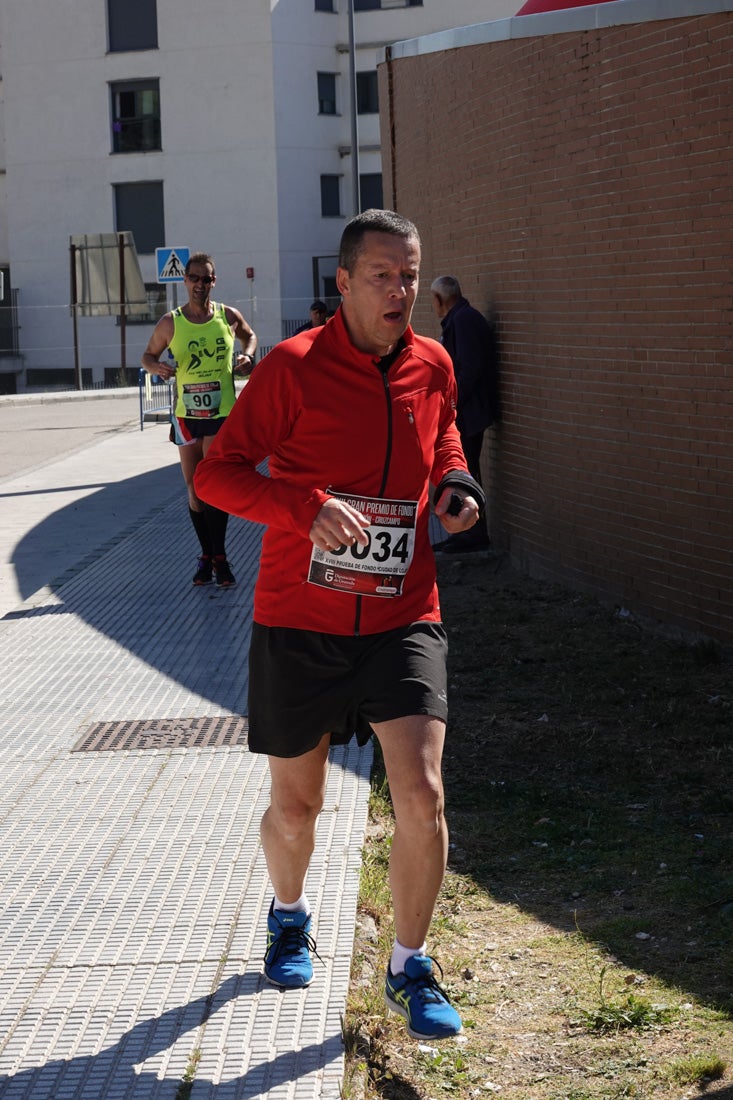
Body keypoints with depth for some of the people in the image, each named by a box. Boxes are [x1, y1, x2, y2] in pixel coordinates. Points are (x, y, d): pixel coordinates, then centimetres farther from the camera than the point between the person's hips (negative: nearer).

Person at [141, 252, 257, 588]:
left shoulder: (229, 317, 1)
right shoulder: (170, 323, 0)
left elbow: (250, 336, 22)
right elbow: (148, 355, 11)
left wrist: (247, 355, 1)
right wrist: (157, 366, -12)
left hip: (223, 413, -2)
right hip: (187, 415, 2)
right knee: (195, 491, 8)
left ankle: (218, 557, 0)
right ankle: (207, 555, 22)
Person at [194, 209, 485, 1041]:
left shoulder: (433, 366, 3)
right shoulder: (294, 367, -10)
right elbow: (216, 473, -9)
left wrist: (456, 483, 2)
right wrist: (305, 506, -24)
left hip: (401, 619, 2)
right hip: (298, 622, -2)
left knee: (422, 795, -11)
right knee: (294, 808, 12)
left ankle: (409, 970, 8)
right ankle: (289, 916, 45)